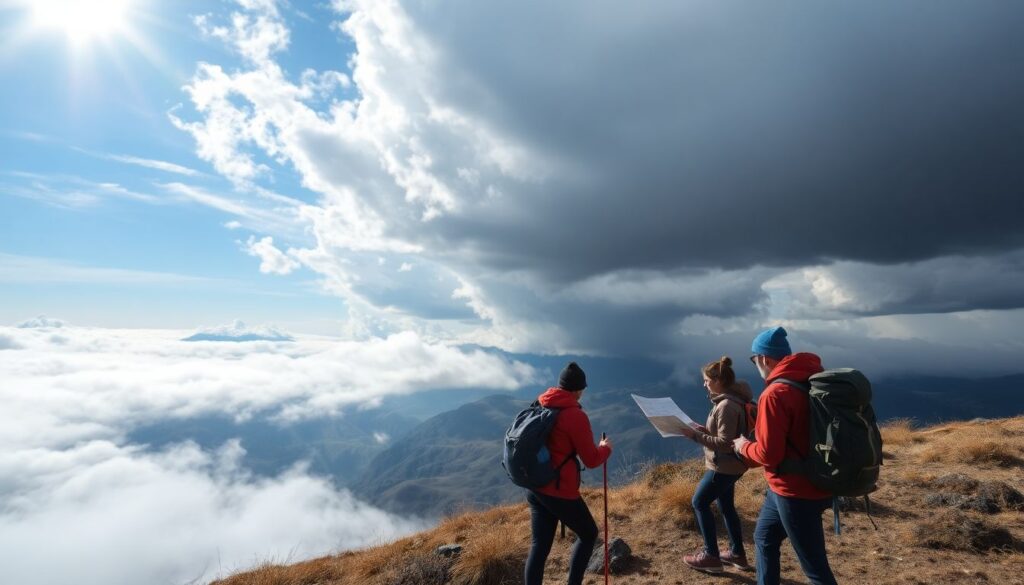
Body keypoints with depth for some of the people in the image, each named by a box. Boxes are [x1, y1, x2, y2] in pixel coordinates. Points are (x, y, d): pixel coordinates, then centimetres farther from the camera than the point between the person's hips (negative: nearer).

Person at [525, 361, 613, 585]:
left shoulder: (539, 405, 4)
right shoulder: (576, 416, -17)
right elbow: (591, 460, -12)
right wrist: (605, 448, 7)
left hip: (534, 488, 7)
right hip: (559, 491, -6)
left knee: (540, 544, 13)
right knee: (588, 534, 17)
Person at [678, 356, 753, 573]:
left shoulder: (727, 406, -26)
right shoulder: (730, 400, 5)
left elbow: (724, 443, -26)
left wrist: (696, 435, -24)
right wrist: (703, 429, 1)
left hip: (724, 466, -10)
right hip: (729, 465, 10)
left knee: (699, 502, 3)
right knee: (726, 506, 21)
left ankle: (711, 556, 13)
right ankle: (737, 553, 33)